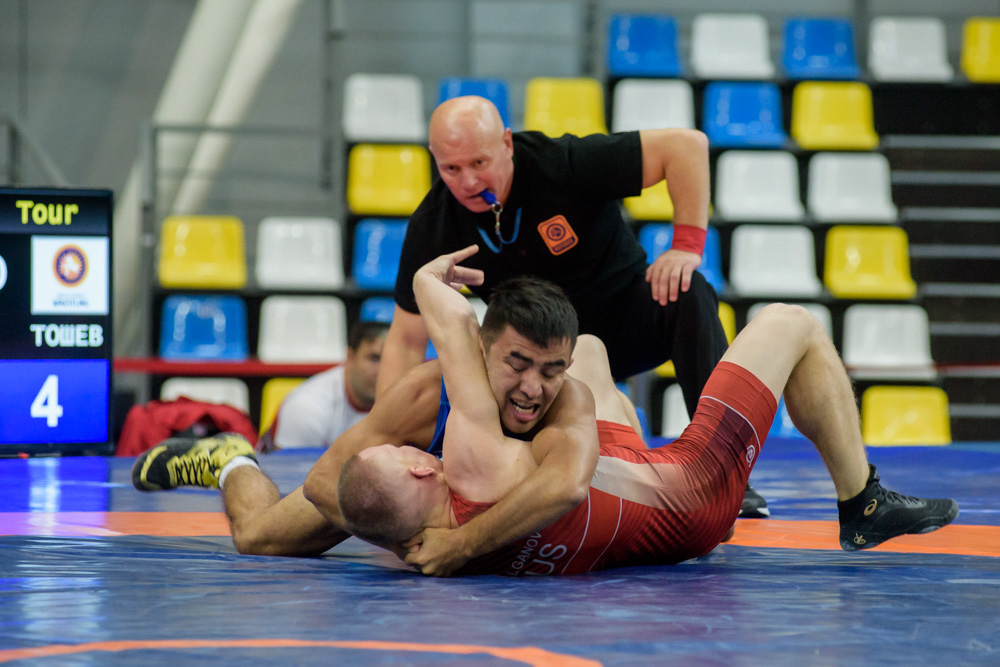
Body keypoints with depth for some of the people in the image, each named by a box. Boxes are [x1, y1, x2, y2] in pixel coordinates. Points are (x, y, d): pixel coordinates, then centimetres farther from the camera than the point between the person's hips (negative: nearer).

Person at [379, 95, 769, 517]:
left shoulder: (560, 165, -26)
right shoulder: (431, 228, -17)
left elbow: (686, 145, -26)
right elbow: (407, 340, -10)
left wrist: (687, 246, -33)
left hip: (624, 316, -2)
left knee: (687, 297, -34)